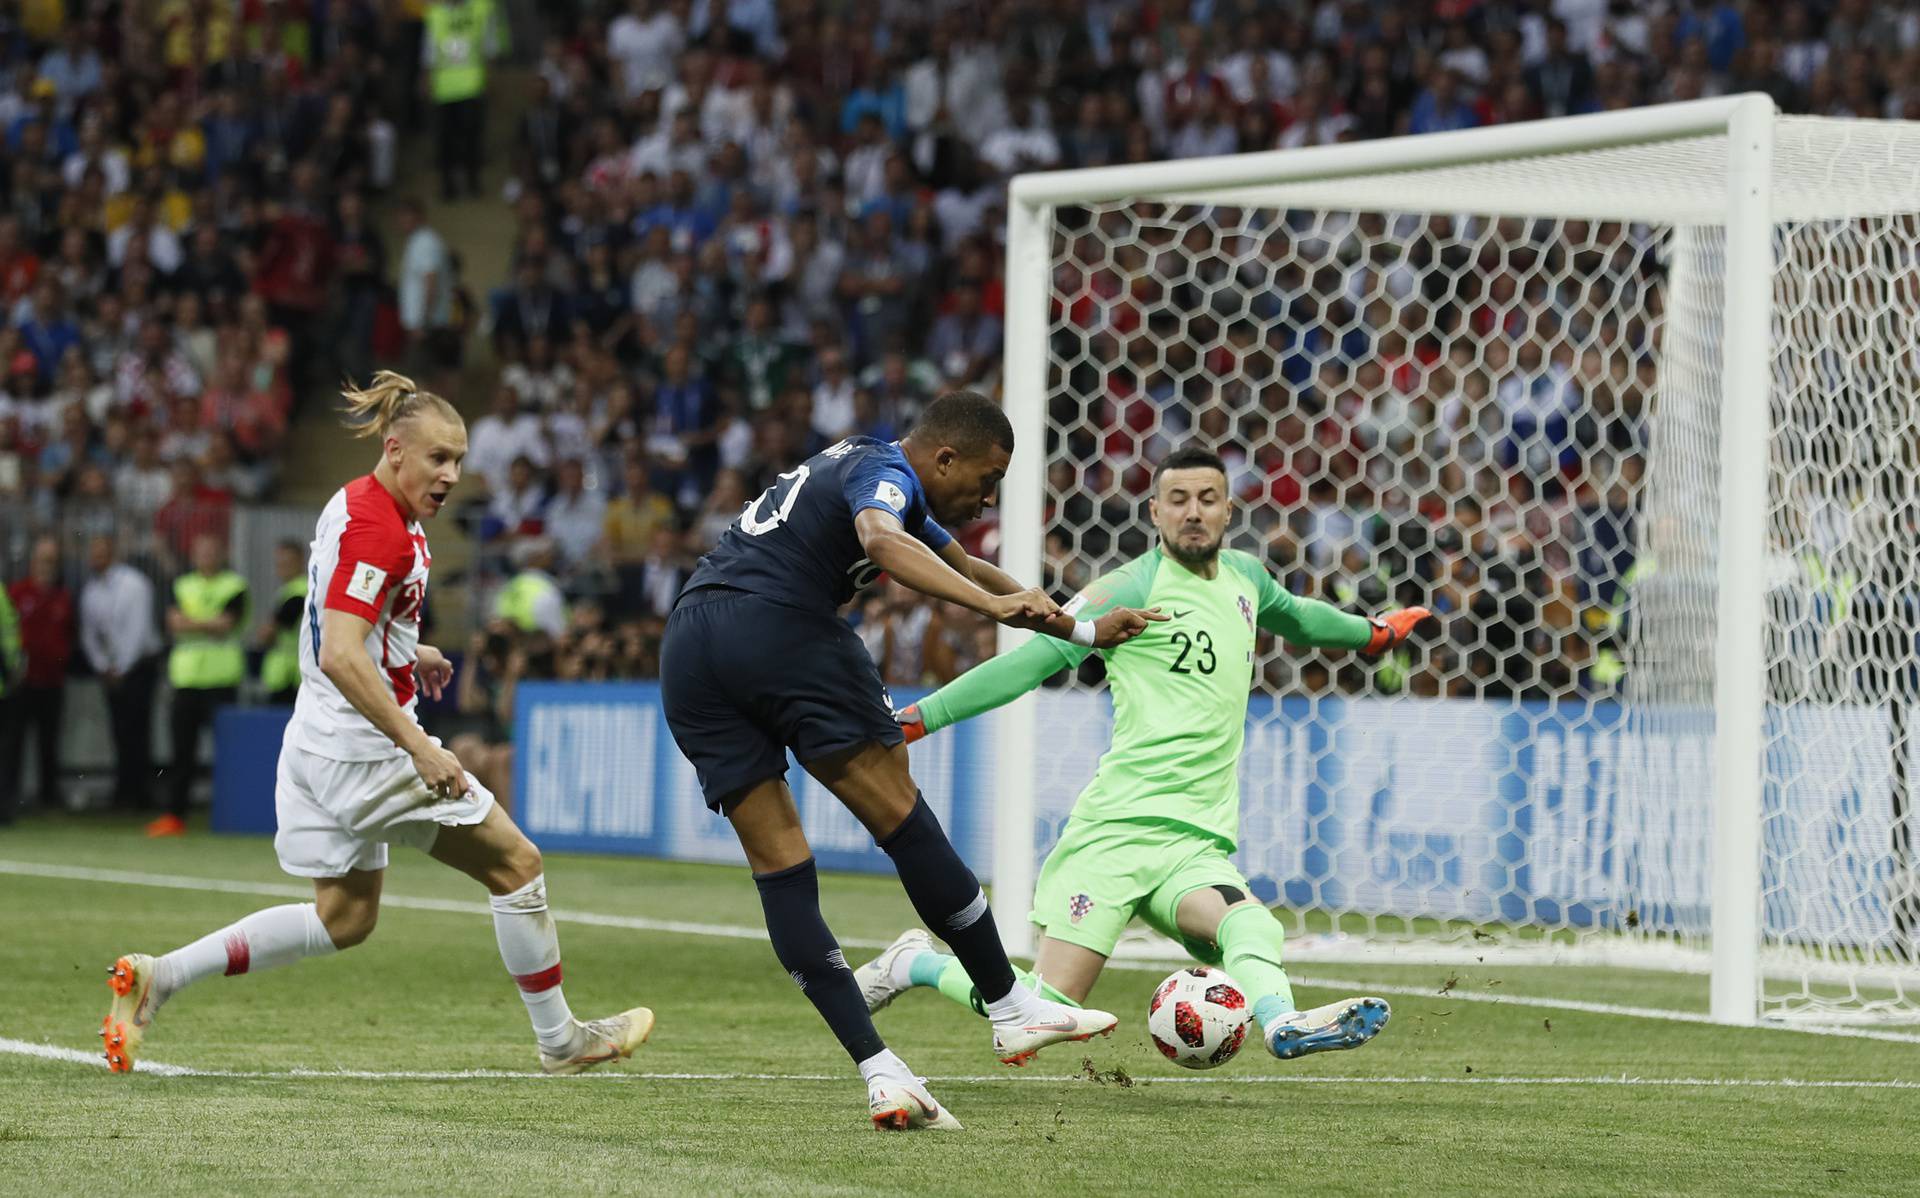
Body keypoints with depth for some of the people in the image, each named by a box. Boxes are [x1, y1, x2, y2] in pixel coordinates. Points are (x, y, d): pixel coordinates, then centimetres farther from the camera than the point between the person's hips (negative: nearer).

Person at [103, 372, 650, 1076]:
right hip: (364, 747, -10)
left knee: (344, 918, 17)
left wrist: (408, 654, 27)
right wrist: (418, 747, -32)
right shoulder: (379, 528, -21)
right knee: (515, 863, 0)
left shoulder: (357, 505, 10)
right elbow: (339, 657, -29)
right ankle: (559, 1040, 10)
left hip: (321, 743, 10)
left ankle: (157, 977, 11)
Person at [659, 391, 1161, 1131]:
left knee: (777, 863, 1)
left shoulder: (856, 467, 31)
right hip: (779, 625, -10)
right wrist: (993, 605, -33)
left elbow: (962, 568, 42)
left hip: (686, 653, 10)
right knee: (901, 819, 0)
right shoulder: (886, 473, 1)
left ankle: (880, 1074, -4)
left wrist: (1082, 631, 46)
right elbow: (881, 538, -25)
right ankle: (1009, 1009, 5)